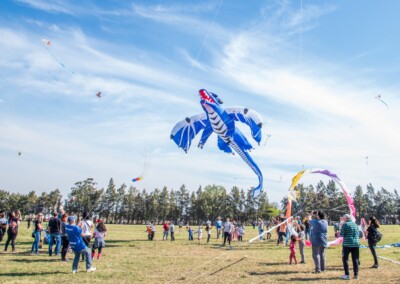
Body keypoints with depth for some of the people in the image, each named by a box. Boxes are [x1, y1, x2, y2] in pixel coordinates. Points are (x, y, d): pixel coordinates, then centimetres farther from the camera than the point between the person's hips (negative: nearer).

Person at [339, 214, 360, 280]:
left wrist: (340, 231, 12)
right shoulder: (355, 224, 10)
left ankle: (347, 275, -1)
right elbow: (358, 234, 14)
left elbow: (341, 234, -8)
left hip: (347, 244, -5)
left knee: (345, 259, 3)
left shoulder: (345, 224, -6)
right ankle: (356, 274, 15)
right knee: (355, 259, 12)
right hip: (356, 244, 5)